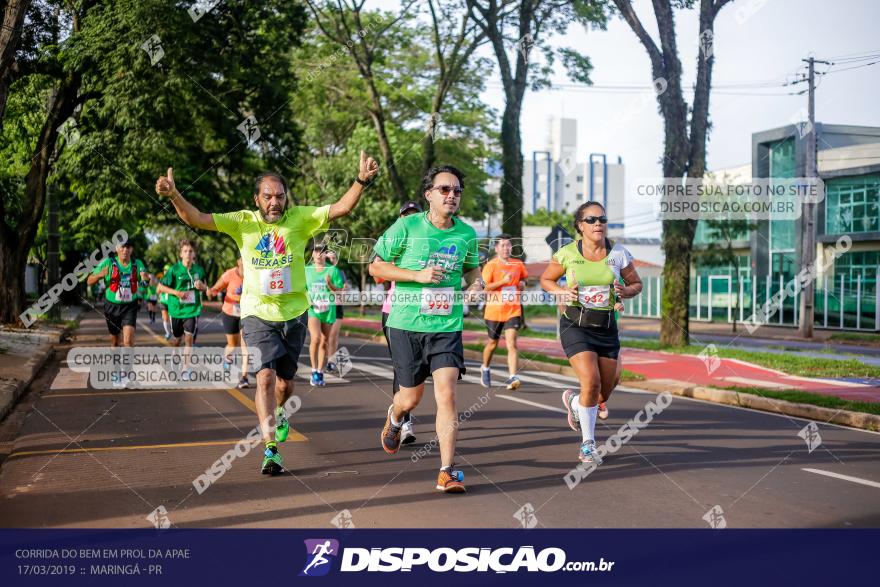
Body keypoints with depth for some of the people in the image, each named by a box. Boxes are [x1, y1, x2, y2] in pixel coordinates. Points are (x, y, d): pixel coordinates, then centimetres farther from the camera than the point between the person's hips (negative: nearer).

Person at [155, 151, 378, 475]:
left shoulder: (300, 218, -5)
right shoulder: (242, 222, -5)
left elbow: (341, 208, -12)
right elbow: (196, 219, -11)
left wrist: (362, 180, -27)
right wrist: (174, 195, -28)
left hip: (294, 314, 2)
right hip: (257, 314, -2)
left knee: (285, 382, 15)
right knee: (265, 376, -16)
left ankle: (277, 413, 50)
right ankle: (271, 449, -11)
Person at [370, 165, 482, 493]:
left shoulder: (466, 233, 4)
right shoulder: (406, 227, -6)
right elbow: (376, 267, -3)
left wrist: (475, 281, -1)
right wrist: (417, 275, -16)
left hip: (447, 327, 2)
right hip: (406, 325, -1)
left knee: (446, 394, -12)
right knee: (411, 397, 11)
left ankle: (447, 471, -7)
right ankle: (394, 420, 49)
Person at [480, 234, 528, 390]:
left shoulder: (518, 264, 7)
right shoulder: (491, 265, -5)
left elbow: (524, 277, 26)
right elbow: (483, 287, -11)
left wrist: (522, 284, 2)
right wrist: (503, 281, -22)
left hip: (513, 310, 2)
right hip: (494, 311, -1)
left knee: (511, 344, -12)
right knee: (493, 343, 14)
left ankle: (512, 377, -18)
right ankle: (485, 368, 40)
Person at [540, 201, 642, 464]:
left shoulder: (619, 254, -1)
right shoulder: (567, 253, -5)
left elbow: (636, 283, 11)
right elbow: (546, 279, 9)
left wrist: (625, 291, -11)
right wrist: (562, 292, -11)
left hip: (606, 327, 3)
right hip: (576, 326, -3)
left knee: (604, 393, 6)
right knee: (591, 381, -19)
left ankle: (573, 401, 42)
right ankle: (588, 444, -2)